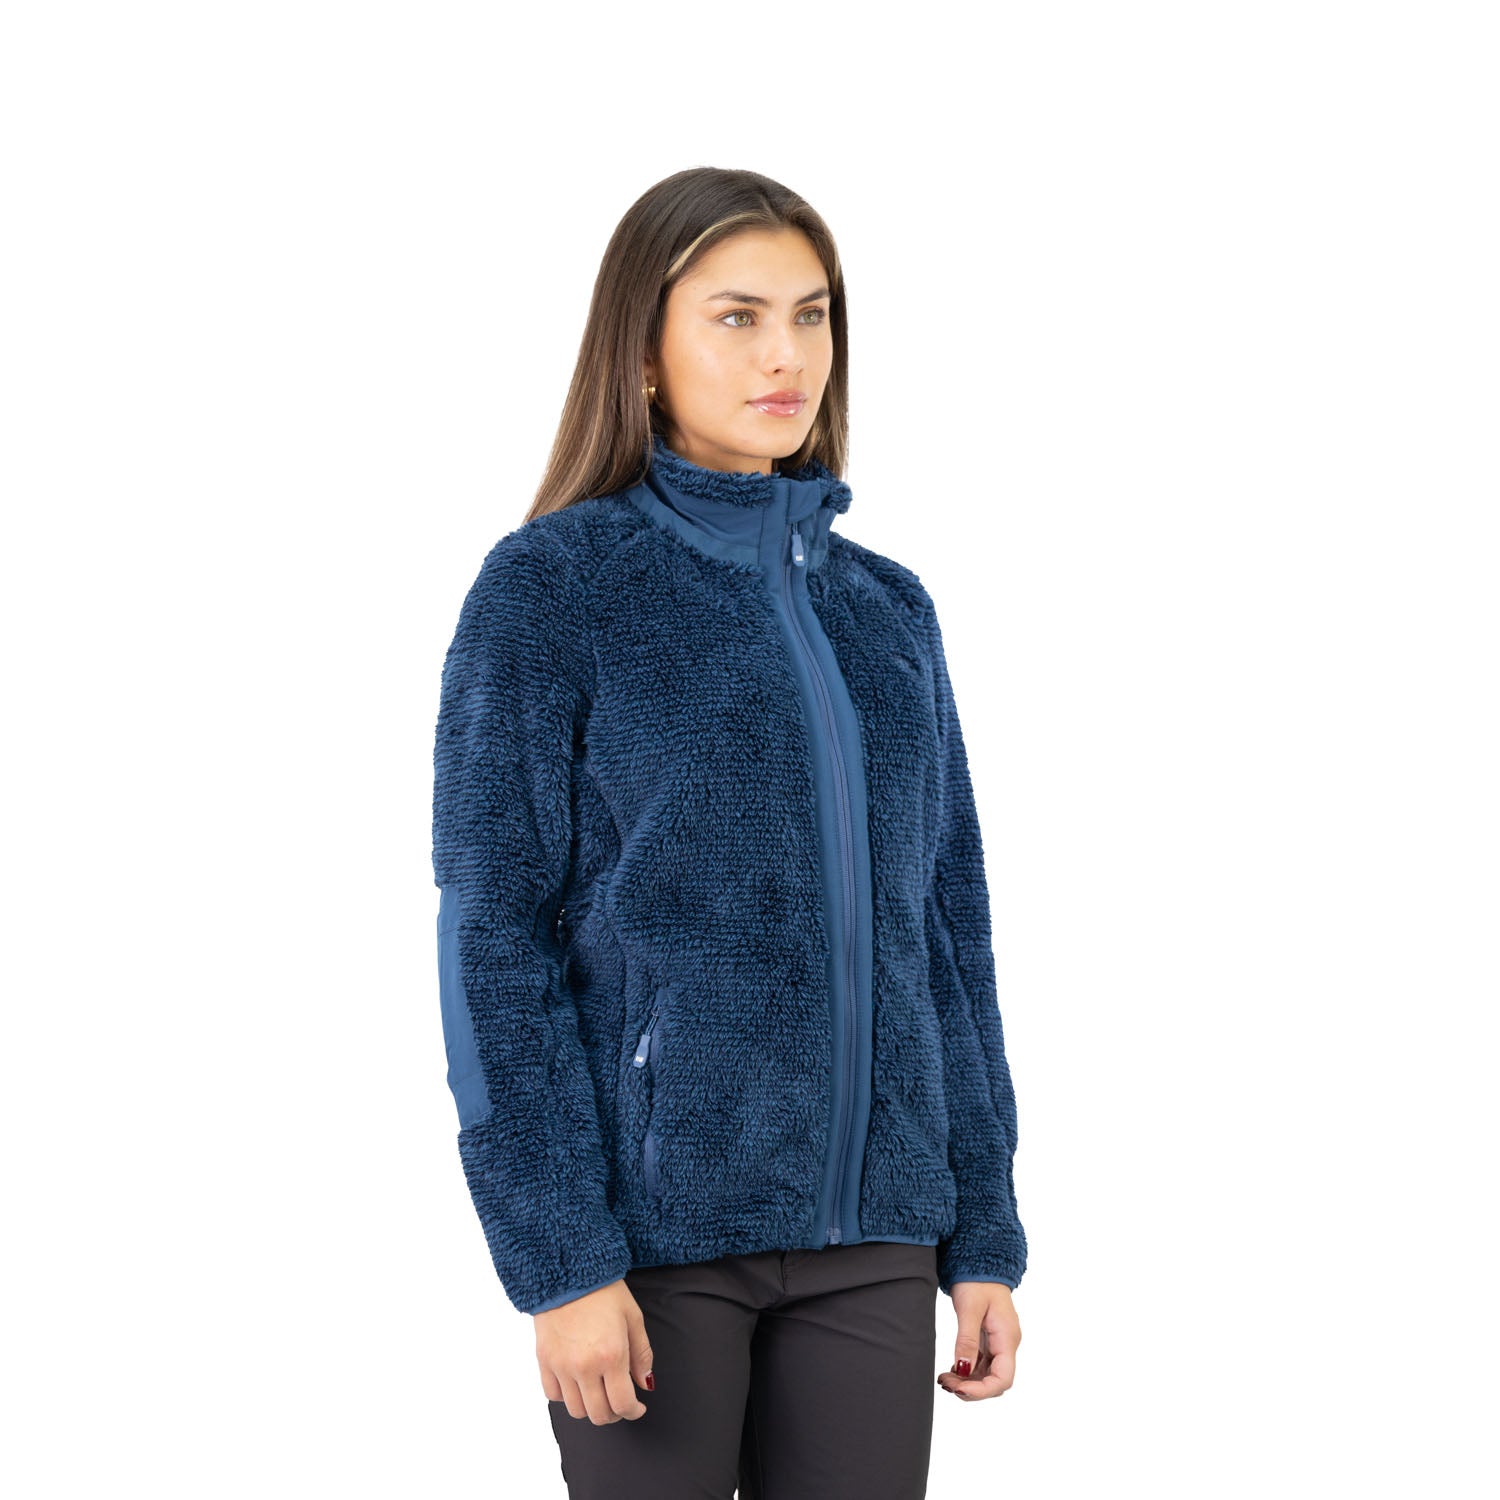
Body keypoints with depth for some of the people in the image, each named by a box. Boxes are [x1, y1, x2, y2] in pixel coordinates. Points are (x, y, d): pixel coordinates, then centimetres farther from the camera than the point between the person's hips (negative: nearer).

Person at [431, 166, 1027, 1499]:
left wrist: (985, 1236, 9)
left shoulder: (885, 612, 11)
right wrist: (556, 1259, -14)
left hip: (867, 1230, 4)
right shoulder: (550, 588, -4)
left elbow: (944, 928, 12)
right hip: (653, 1222, -4)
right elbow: (494, 938, -8)